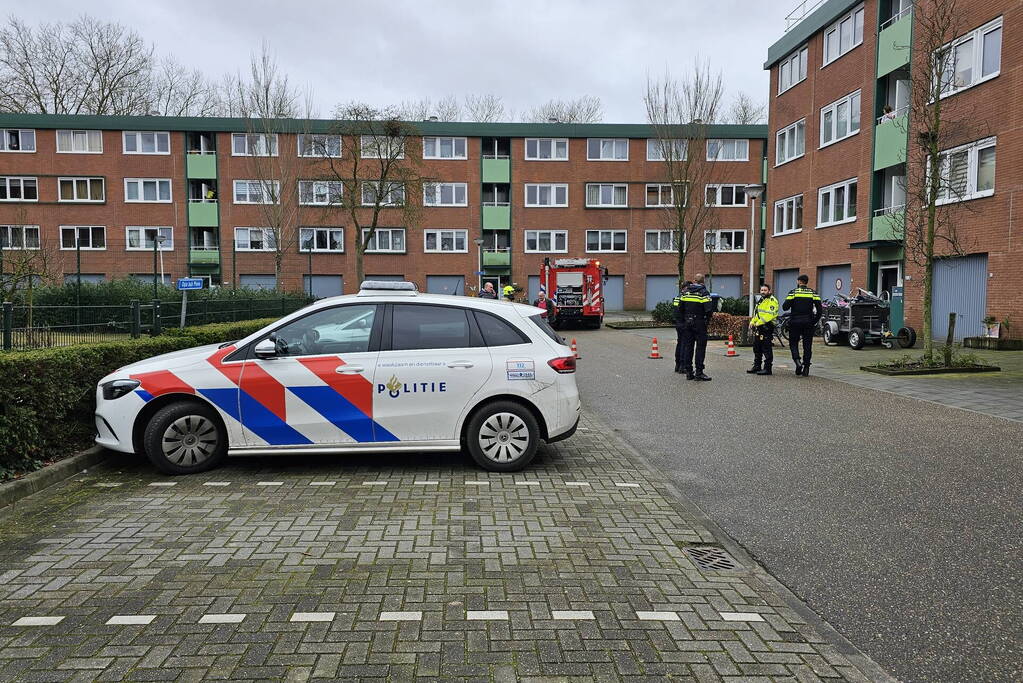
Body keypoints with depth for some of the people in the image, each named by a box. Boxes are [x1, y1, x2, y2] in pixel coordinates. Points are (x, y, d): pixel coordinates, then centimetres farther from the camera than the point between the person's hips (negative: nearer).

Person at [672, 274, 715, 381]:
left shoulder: (685, 292, 7)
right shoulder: (704, 292, -8)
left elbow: (678, 306, 6)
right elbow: (709, 308, -16)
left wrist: (683, 319, 12)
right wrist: (707, 320, -1)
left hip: (687, 323, 5)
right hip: (699, 323, -5)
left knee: (688, 346, 10)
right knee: (700, 347, -2)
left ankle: (688, 372, 12)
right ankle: (698, 373, -4)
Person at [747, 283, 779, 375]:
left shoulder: (772, 301, -9)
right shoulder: (760, 301, 22)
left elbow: (770, 314, -21)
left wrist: (759, 322, -23)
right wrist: (752, 322, 11)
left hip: (766, 328, -10)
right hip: (758, 328, 10)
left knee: (767, 349, -6)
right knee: (757, 349, 15)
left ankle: (767, 368, -3)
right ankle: (757, 366, 23)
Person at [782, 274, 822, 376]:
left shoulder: (793, 292, -4)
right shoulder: (813, 293, 4)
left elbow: (785, 307, -10)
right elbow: (820, 310, -1)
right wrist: (814, 321, 8)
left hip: (795, 322, -2)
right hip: (808, 322, 2)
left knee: (793, 343, 10)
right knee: (807, 345, 8)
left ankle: (797, 361, -14)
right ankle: (806, 368, 7)